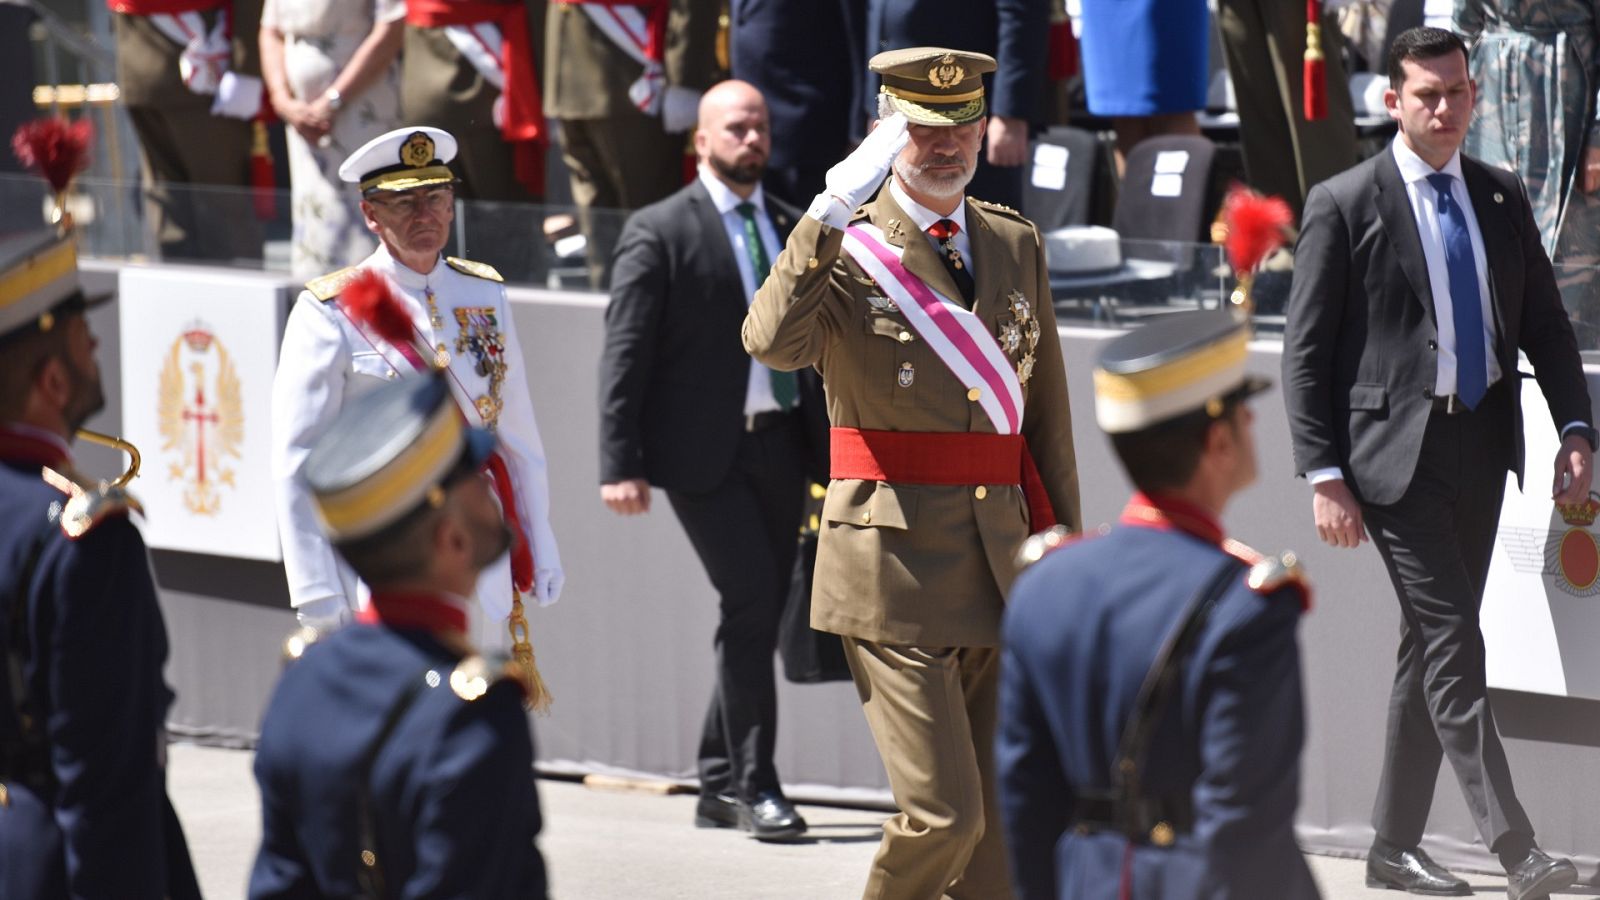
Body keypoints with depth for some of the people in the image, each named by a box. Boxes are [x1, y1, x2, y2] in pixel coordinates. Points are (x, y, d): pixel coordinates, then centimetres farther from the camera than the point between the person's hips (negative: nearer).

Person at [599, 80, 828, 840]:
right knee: (752, 600, -14)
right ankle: (754, 784, -7)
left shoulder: (791, 228, 14)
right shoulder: (659, 233, -3)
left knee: (758, 614, 8)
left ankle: (719, 788, 18)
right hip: (703, 449, -6)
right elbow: (625, 355, -6)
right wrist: (621, 463, -14)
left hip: (780, 443, 6)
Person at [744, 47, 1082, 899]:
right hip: (894, 570, -5)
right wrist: (830, 214, -29)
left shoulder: (1016, 245, 13)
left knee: (1002, 826, 7)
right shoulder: (845, 247, -4)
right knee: (943, 815, -10)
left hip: (1003, 566, 5)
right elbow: (771, 342, -25)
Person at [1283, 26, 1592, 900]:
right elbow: (1306, 351, -4)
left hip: (1480, 443, 6)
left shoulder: (1502, 197, 11)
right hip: (1395, 450, -6)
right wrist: (1323, 475, -10)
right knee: (1453, 642, -11)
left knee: (1430, 646, 11)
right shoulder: (1345, 204, -4)